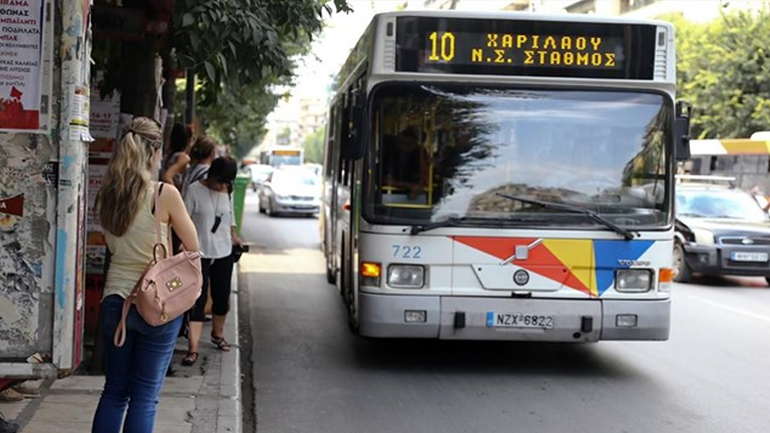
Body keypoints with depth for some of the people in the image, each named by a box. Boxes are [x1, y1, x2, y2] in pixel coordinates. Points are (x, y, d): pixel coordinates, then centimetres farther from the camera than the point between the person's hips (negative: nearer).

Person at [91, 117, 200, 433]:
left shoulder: (106, 195, 1)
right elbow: (193, 246, -5)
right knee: (144, 398, 3)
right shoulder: (165, 194, -14)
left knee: (114, 392, 15)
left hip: (114, 300, 5)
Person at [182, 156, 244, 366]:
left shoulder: (227, 192, 4)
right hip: (199, 253, -5)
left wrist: (233, 236, 15)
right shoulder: (194, 190, -11)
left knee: (222, 297, 15)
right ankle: (192, 348, -12)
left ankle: (218, 334, 38)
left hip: (223, 252, 5)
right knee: (198, 300, -10)